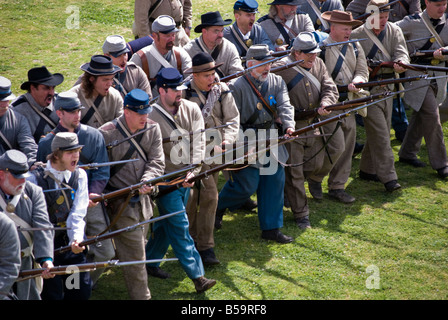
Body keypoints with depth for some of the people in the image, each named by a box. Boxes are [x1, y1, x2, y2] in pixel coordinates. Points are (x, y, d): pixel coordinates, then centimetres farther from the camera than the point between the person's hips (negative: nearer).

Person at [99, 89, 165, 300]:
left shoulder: (152, 129, 1)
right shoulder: (107, 134, -14)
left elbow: (156, 162, -5)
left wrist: (147, 182, -23)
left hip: (143, 201, 6)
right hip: (120, 202, -6)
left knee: (136, 249, 18)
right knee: (135, 253, -7)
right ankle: (141, 296, -1)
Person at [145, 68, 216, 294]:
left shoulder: (191, 109, -2)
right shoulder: (150, 117, -17)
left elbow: (198, 141, -7)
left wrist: (193, 171, -19)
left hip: (185, 178, 6)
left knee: (167, 223, 17)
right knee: (180, 227, -6)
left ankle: (150, 262, 34)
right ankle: (197, 276, -8)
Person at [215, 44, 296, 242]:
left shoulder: (277, 82, 6)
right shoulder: (238, 87, -11)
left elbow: (284, 105, -6)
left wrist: (289, 125, -25)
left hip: (271, 141, 6)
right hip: (247, 142, -6)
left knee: (275, 180, 6)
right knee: (247, 184, -6)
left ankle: (271, 228, 15)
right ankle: (218, 206, 23)